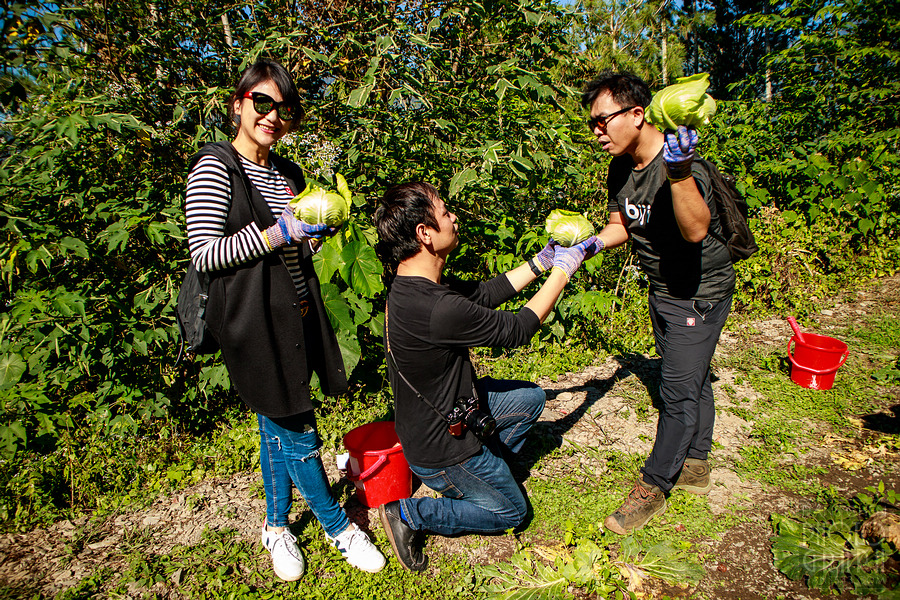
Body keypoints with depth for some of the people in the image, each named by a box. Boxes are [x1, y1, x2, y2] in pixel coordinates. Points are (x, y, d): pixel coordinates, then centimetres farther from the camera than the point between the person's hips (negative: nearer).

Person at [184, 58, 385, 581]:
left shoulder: (289, 174, 15)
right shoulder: (215, 168, -7)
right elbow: (204, 254, -14)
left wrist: (317, 234, 1)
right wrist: (279, 232, -20)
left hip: (296, 316, 7)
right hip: (253, 321, -7)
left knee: (278, 429, 18)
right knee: (298, 434, -1)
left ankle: (277, 525, 37)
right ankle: (338, 526, 21)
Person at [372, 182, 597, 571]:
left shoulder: (411, 285, -7)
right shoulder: (439, 309, -37)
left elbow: (485, 293, 4)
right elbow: (517, 330, -23)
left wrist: (541, 261, 4)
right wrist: (562, 271, -12)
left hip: (449, 404, 8)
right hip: (439, 446, -8)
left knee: (531, 397, 18)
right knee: (510, 511, 14)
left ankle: (480, 474, 27)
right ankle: (410, 514, 10)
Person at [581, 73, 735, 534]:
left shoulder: (682, 162, -27)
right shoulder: (620, 169, -2)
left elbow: (695, 231, -43)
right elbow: (621, 226, 10)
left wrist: (679, 172, -57)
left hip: (700, 292, -8)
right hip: (662, 290, 8)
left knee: (678, 390, -3)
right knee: (690, 379, 20)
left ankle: (652, 488, 12)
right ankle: (695, 466, 37)